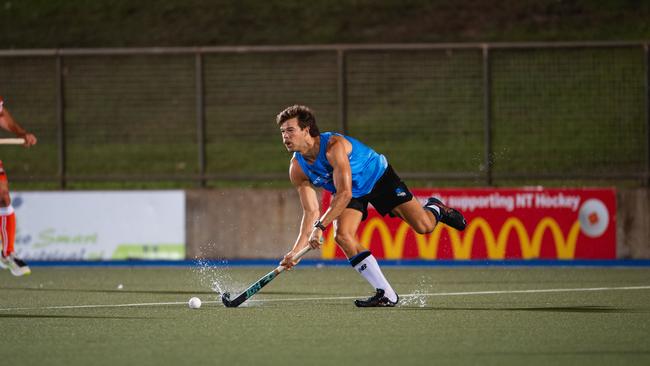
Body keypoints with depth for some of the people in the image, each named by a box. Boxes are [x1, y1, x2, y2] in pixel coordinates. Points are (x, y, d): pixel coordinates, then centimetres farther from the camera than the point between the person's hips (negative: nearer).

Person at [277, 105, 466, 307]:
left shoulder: (333, 146, -37)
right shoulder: (297, 169, -18)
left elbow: (344, 193, -44)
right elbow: (311, 212, -15)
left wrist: (320, 226, -51)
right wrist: (296, 250, -26)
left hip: (379, 176, -5)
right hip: (349, 192, 5)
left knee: (424, 226, -11)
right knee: (342, 236, -21)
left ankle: (435, 209, 30)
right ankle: (386, 295, -15)